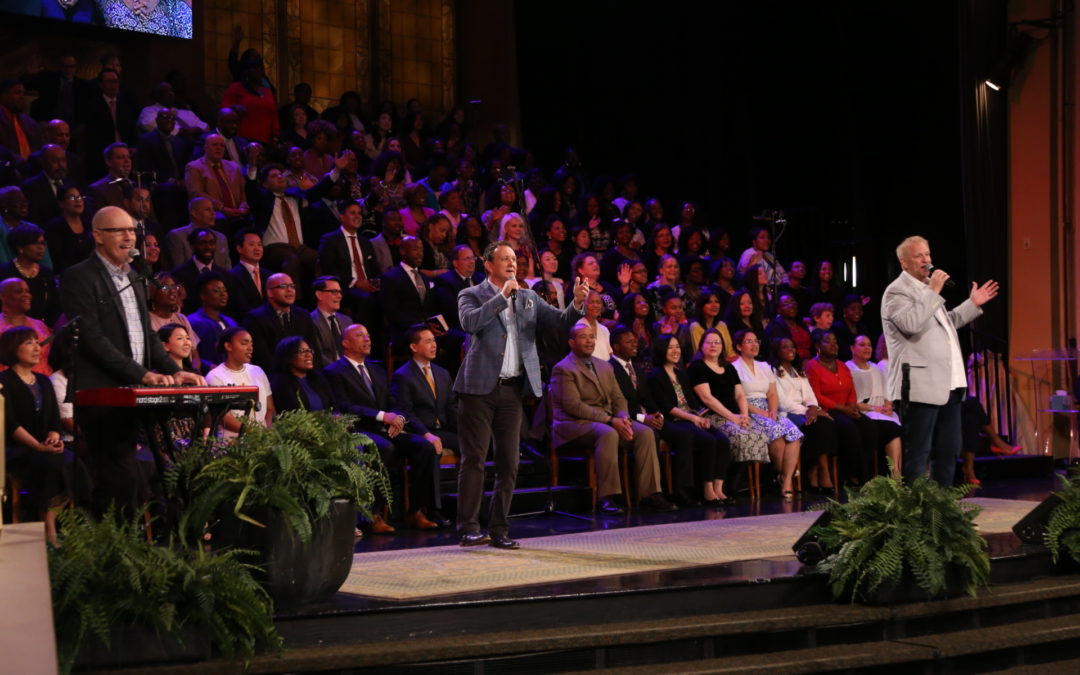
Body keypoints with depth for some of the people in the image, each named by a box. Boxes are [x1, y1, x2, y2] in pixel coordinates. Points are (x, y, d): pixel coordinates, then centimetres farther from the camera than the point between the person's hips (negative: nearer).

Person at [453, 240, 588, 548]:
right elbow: (470, 322, -19)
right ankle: (469, 529, -3)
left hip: (512, 389, 5)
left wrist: (578, 303, -15)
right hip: (479, 387, -5)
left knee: (509, 463, 4)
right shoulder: (472, 295, 2)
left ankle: (499, 530, 10)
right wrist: (502, 297, -19)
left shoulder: (528, 298, 15)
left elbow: (561, 319, 5)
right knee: (474, 460, -5)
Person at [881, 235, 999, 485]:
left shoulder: (929, 289, 20)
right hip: (922, 387, -9)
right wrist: (934, 293, -20)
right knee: (917, 454, -5)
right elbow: (911, 324, -25)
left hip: (948, 385, 9)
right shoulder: (897, 291, -8)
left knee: (948, 450, 13)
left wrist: (972, 304, 23)